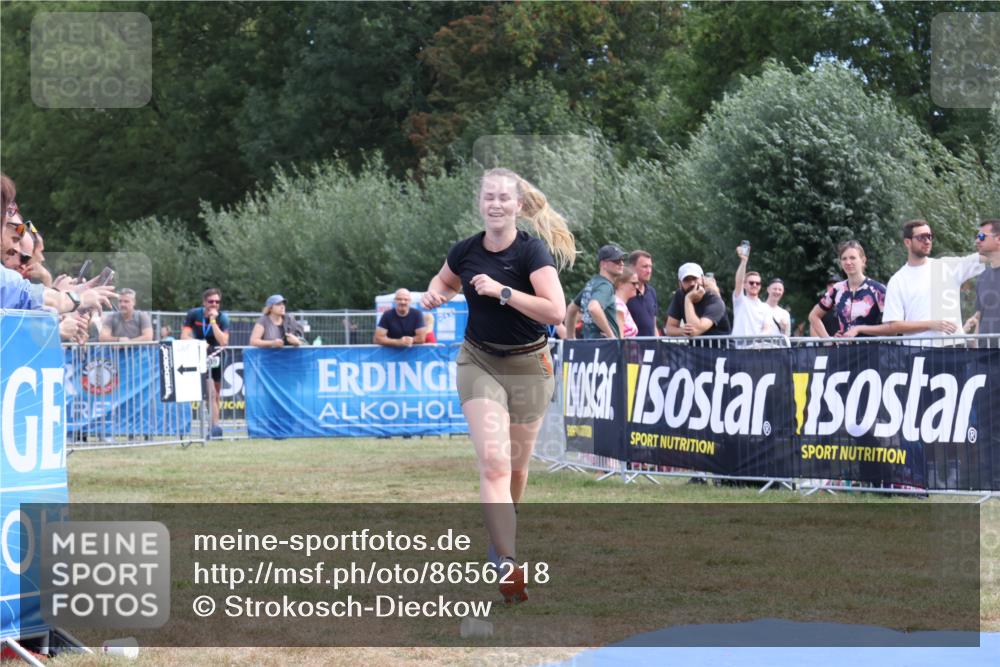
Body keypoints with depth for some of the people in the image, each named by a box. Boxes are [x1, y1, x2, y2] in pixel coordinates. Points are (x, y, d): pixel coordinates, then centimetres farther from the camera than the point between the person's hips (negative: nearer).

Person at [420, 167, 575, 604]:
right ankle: (507, 564, -22)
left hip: (528, 367, -1)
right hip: (479, 363, 1)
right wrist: (435, 292, -3)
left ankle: (502, 531, 41)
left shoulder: (532, 251, -15)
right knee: (493, 461, -16)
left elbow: (556, 311, -25)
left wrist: (501, 291, -27)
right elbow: (445, 280, 21)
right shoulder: (466, 251, -3)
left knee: (516, 465, 12)